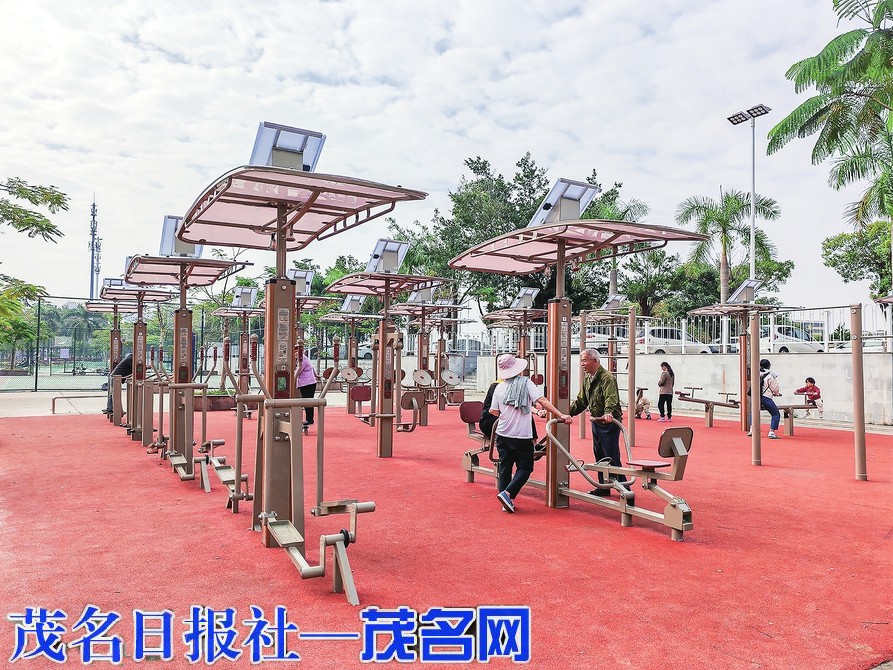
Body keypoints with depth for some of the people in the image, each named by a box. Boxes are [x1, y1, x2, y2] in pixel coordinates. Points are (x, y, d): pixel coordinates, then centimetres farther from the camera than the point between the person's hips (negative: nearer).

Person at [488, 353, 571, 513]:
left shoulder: (499, 388, 1)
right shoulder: (526, 383, -8)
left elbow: (493, 411, 3)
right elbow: (542, 401, -16)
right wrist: (561, 415, -17)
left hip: (503, 435, 4)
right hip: (522, 436, -4)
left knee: (504, 468, 13)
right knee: (525, 468, 8)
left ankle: (506, 502, 15)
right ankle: (507, 494, -9)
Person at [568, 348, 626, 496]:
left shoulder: (607, 377, -18)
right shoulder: (587, 379, 11)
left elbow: (611, 398, -33)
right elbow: (581, 401, 18)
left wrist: (608, 413, -51)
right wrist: (568, 413, 9)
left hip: (609, 423, -9)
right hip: (596, 422, 9)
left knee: (612, 458, -5)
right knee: (599, 456, 15)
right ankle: (603, 487, 26)